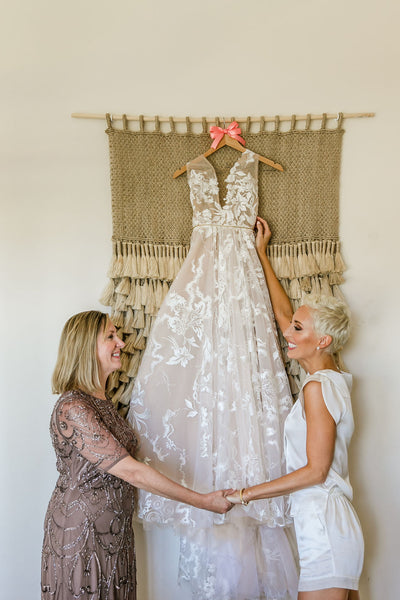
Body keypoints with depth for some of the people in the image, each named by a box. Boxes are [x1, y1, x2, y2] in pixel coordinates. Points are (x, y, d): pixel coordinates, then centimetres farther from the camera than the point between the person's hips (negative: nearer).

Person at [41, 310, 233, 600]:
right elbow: (130, 471, -24)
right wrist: (203, 501, -20)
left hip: (114, 532, 8)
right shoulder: (72, 408, -23)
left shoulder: (103, 400, 7)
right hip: (81, 535, -8)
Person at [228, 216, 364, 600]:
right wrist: (261, 254, 24)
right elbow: (282, 314, 17)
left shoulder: (318, 387, -17)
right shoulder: (333, 378, 8)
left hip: (324, 529, -9)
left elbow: (316, 470, -18)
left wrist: (248, 493, -13)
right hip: (335, 525, 9)